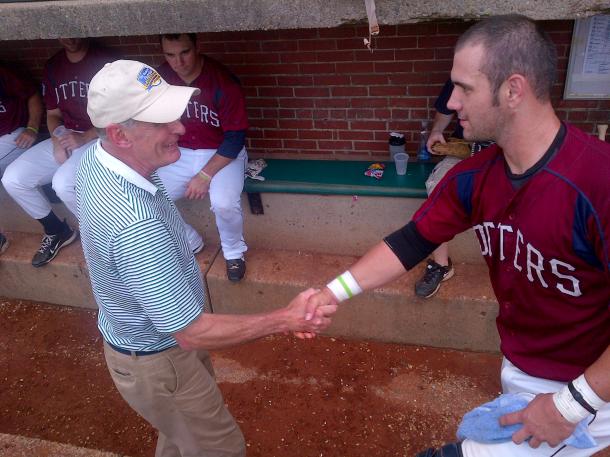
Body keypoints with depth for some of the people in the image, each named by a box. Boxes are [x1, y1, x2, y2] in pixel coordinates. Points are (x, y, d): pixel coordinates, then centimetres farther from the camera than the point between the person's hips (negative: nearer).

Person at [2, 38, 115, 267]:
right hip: (65, 138, 7)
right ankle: (57, 230, 13)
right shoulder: (52, 66, 11)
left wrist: (84, 137, -19)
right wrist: (57, 141, -6)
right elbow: (53, 114, 15)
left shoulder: (104, 61, -8)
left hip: (99, 139, -6)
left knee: (63, 183, -31)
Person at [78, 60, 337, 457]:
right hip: (156, 361, -8)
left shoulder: (98, 157, -12)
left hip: (140, 331, 8)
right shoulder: (135, 227, -42)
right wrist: (286, 319, -28)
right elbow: (193, 332, -34)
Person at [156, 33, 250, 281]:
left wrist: (205, 175, -22)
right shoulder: (160, 77, -6)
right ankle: (190, 243, 14)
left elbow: (235, 138, -18)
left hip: (223, 154, -4)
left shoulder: (223, 82, -20)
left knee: (224, 203, -33)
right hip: (181, 154, 5)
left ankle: (234, 252, 1)